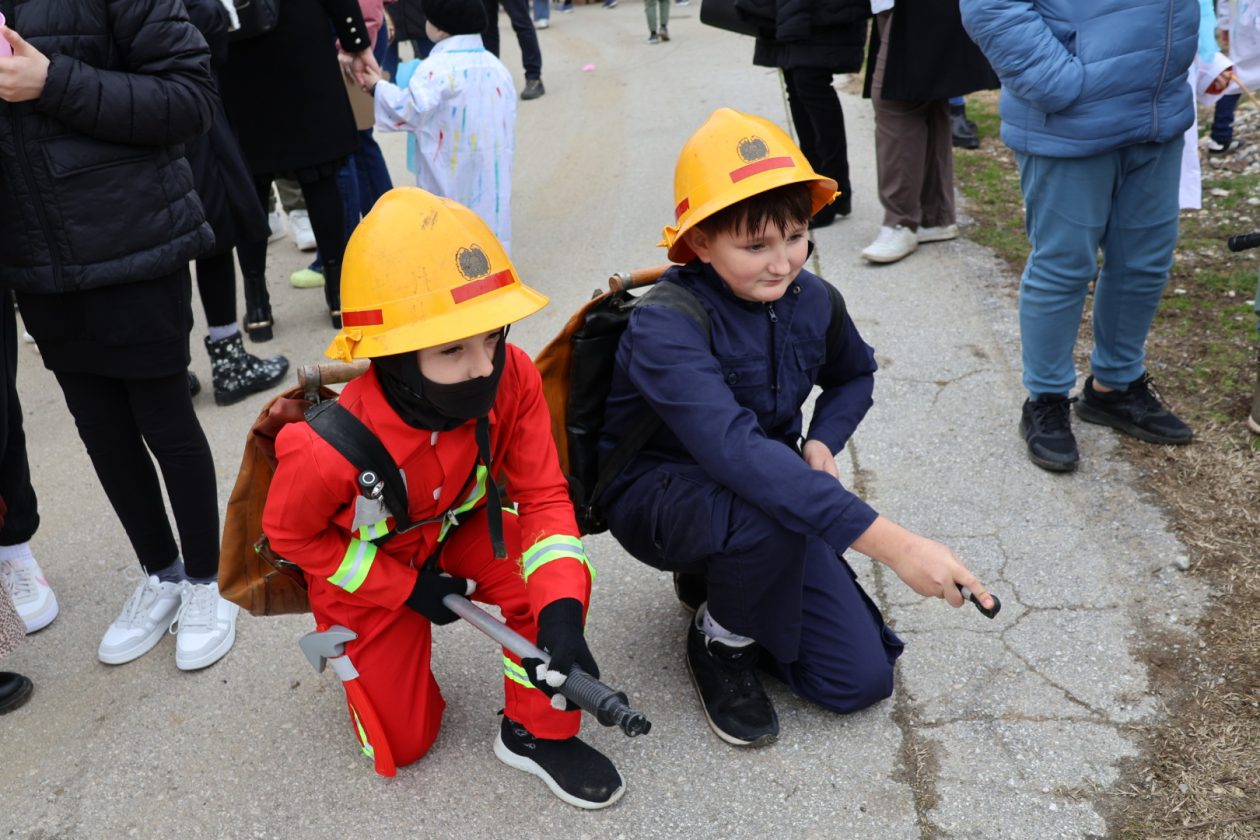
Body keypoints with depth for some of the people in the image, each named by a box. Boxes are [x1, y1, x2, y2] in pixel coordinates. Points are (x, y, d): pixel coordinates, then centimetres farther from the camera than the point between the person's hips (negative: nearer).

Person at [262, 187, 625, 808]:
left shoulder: (513, 380, -31)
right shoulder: (331, 451, -39)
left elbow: (543, 496, -23)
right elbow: (288, 533, -17)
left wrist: (560, 609, -39)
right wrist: (407, 588, -18)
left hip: (456, 531, 3)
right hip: (364, 569, -2)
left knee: (559, 579, -27)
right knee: (403, 744, 10)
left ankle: (536, 733, -2)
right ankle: (342, 640, 38)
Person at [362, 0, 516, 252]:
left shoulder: (438, 67, -15)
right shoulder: (495, 65, 8)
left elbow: (410, 109, -24)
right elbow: (507, 124, 12)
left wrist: (376, 86, -10)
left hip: (451, 175, -7)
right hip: (491, 173, 7)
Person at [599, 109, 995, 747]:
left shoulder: (814, 302, -7)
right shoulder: (665, 328, -29)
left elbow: (854, 375, 16)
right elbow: (735, 450, -45)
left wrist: (822, 442, -8)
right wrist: (892, 543, -51)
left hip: (772, 494, 6)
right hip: (658, 496, -5)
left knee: (861, 680, -4)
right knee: (767, 510, -41)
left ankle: (718, 578, 19)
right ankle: (721, 640, -7)